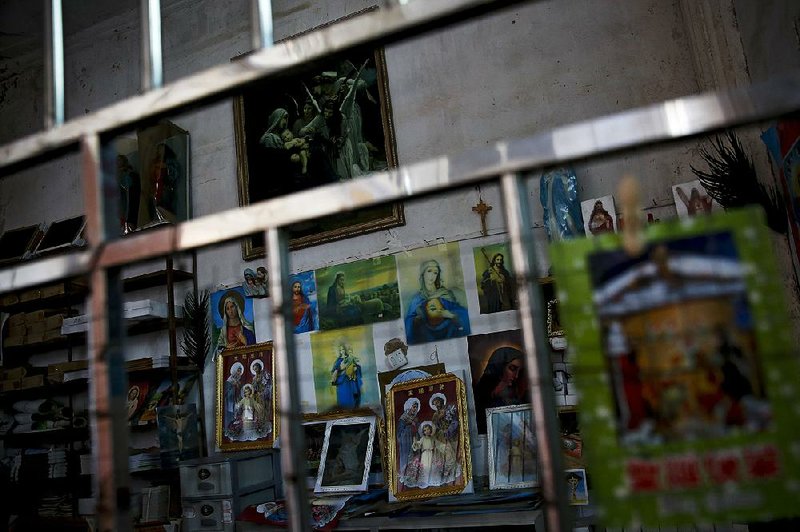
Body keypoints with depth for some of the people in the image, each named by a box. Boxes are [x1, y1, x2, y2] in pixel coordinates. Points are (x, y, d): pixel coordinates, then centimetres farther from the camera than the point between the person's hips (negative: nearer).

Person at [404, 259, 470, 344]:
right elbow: (410, 321, 4)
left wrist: (450, 314, -17)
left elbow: (462, 313, 2)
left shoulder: (446, 293, 9)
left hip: (448, 332, 1)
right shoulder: (417, 298, 9)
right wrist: (417, 319, -17)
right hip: (426, 335, -1)